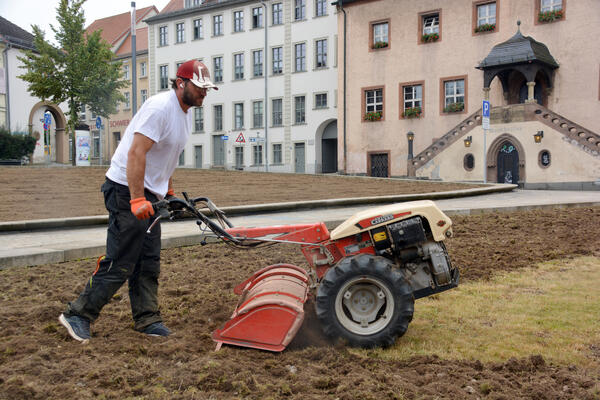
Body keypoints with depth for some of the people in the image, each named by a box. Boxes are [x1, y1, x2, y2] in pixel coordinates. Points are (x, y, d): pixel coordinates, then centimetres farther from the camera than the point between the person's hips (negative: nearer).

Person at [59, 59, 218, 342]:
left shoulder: (185, 113, 14)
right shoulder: (160, 107, -17)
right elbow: (136, 153, -25)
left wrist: (169, 192, 22)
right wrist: (137, 199, -28)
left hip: (148, 194, 10)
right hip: (128, 191, -10)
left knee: (149, 262, 11)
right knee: (120, 263, -7)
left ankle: (147, 319, 20)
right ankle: (77, 315, 5)